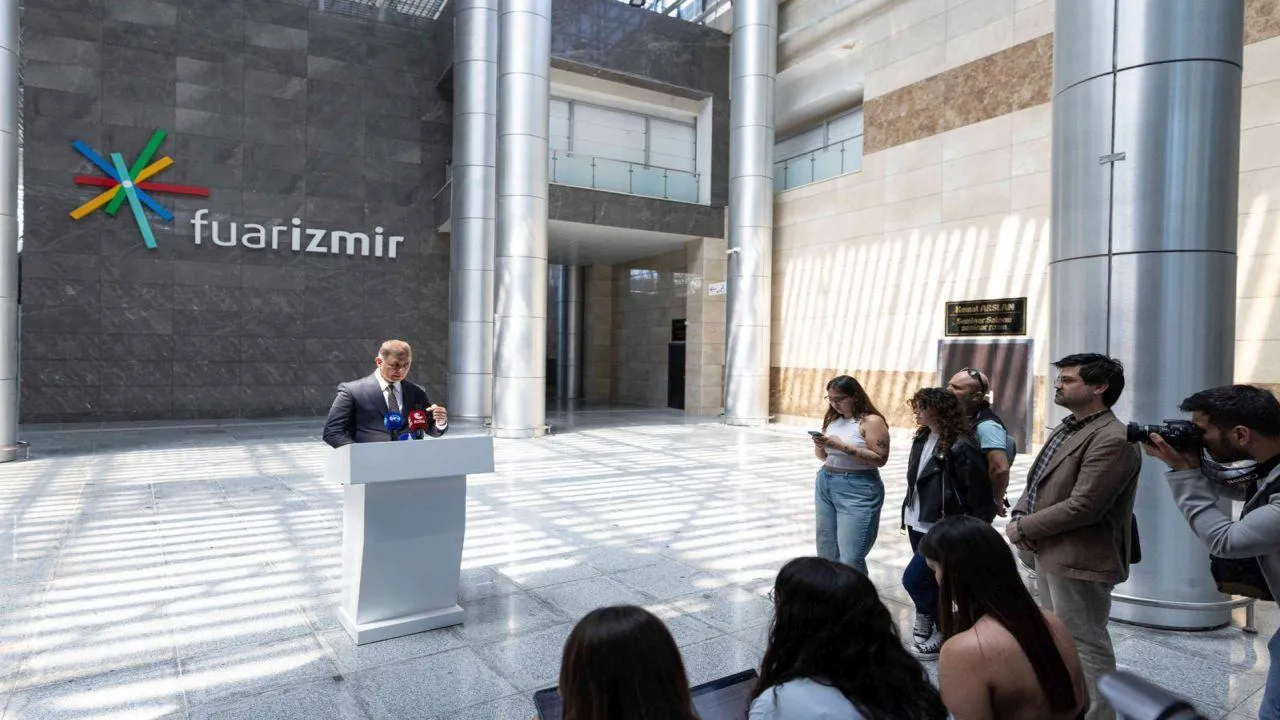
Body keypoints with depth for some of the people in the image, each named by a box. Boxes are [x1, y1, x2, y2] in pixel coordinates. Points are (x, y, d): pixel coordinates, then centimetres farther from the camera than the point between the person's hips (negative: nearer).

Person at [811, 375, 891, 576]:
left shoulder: (872, 421, -9)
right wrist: (820, 445, -6)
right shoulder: (832, 419, 10)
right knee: (826, 552, 12)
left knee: (850, 559, -8)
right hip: (825, 484, 7)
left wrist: (843, 446, -20)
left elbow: (880, 459, -16)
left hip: (857, 491, -7)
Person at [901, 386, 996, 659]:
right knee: (929, 580, 16)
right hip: (917, 523, 8)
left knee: (913, 579, -5)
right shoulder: (923, 437, 4)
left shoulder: (960, 446, -20)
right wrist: (908, 512, 15)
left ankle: (944, 632, 15)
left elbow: (979, 491, -16)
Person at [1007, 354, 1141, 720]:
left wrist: (1025, 528, -15)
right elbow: (1037, 482, 15)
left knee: (1085, 645, 4)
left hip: (1079, 559, -10)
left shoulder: (1112, 440, -20)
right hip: (1049, 552, 10)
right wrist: (1020, 517, -4)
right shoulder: (1066, 429, 12)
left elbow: (1082, 507, -24)